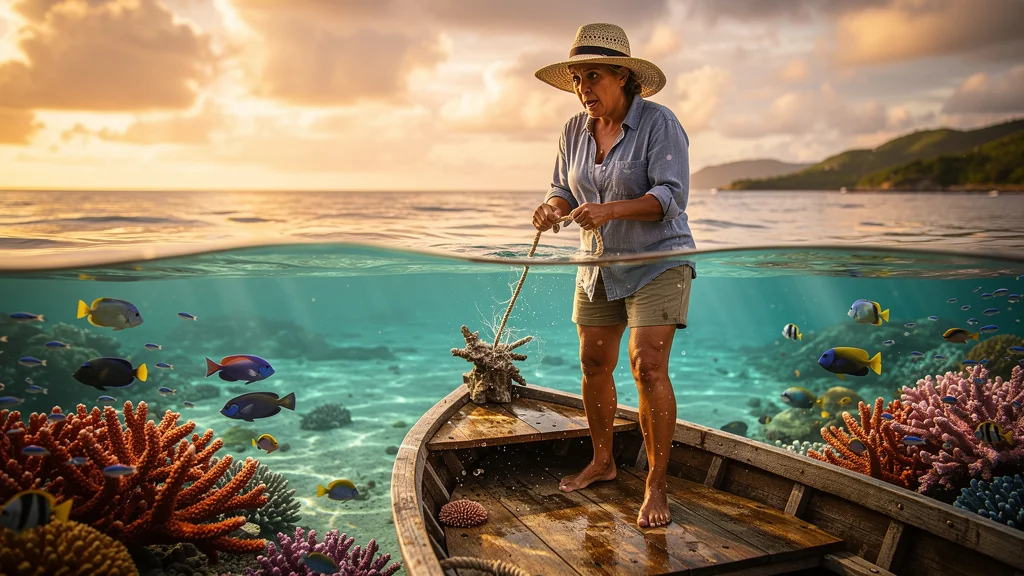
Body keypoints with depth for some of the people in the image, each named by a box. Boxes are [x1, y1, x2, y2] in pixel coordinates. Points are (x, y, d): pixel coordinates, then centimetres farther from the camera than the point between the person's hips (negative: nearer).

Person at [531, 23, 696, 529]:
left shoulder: (659, 123, -14)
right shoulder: (574, 131, 3)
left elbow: (671, 195, -22)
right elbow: (565, 189, 9)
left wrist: (610, 210, -36)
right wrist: (553, 207, -15)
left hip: (657, 261, -6)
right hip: (599, 265, 6)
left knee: (648, 367, -14)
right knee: (593, 365, 9)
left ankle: (656, 485, -1)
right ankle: (602, 461, 28)